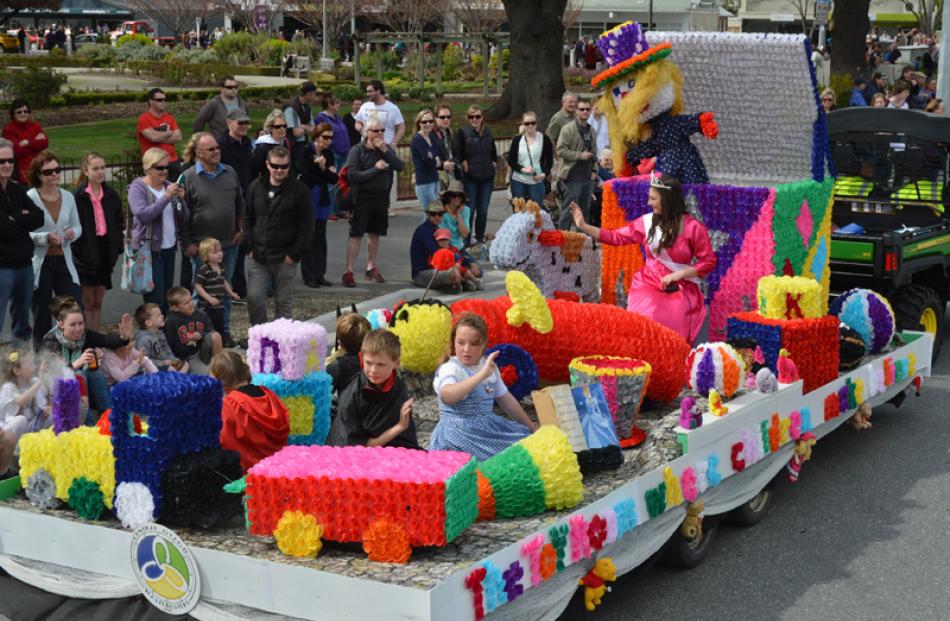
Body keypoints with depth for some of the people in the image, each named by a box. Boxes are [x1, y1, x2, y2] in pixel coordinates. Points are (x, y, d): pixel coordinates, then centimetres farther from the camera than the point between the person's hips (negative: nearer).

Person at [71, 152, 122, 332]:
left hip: (105, 253, 5)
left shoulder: (111, 195, 6)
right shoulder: (78, 197, -10)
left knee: (98, 303, 11)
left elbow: (118, 224, 10)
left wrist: (117, 248, 2)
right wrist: (79, 251, -15)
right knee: (88, 303, 1)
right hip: (86, 254, -5)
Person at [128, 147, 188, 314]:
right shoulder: (137, 188, -5)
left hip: (169, 248, 6)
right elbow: (143, 215, -22)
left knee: (167, 299, 8)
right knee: (155, 299, -10)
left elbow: (184, 218, 10)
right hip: (149, 250, -6)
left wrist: (181, 199, -9)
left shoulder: (170, 186, 11)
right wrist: (166, 197, -24)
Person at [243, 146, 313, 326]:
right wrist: (249, 247, 2)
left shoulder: (299, 191, -5)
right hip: (257, 256, 3)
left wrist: (295, 254, -10)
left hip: (285, 258, -3)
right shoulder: (256, 187, 6)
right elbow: (248, 219, 12)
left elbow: (306, 226, -5)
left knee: (284, 302, 5)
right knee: (254, 298, -1)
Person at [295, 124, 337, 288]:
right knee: (309, 239, -3)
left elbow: (334, 180, 2)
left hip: (322, 201, 5)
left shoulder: (329, 154, 9)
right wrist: (326, 173, -6)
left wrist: (323, 168, -14)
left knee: (320, 239, 6)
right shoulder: (304, 153, -7)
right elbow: (307, 176, -16)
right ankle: (309, 276, 2)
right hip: (307, 200, -5)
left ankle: (320, 274, 11)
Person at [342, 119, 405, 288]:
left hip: (381, 197, 5)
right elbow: (351, 175, -18)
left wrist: (385, 151, -15)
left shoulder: (387, 149, 7)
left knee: (375, 234, 14)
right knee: (356, 235, -5)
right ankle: (349, 272, -3)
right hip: (362, 197, -5)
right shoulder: (357, 150, -8)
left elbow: (400, 166, -6)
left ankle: (371, 268, 27)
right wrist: (375, 169, -17)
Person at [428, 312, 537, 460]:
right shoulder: (449, 369, -14)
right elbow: (447, 396, -38)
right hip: (459, 433, -8)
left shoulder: (489, 366, 10)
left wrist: (531, 427, 25)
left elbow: (506, 399, 22)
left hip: (487, 428, 8)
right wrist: (482, 375, -39)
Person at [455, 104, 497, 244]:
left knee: (483, 210, 8)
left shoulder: (488, 133, 9)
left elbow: (493, 153, 19)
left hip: (487, 178, 4)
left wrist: (492, 165, 7)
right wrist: (465, 166, -11)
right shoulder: (463, 133, -5)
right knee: (470, 210, -3)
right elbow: (458, 154, -8)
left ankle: (480, 238, 20)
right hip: (470, 178, -4)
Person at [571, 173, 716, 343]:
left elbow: (708, 261, -4)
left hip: (680, 289, -3)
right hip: (649, 284, 3)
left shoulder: (692, 227, -8)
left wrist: (679, 274, -14)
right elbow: (617, 237, 9)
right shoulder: (647, 222, 3)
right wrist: (584, 226, 3)